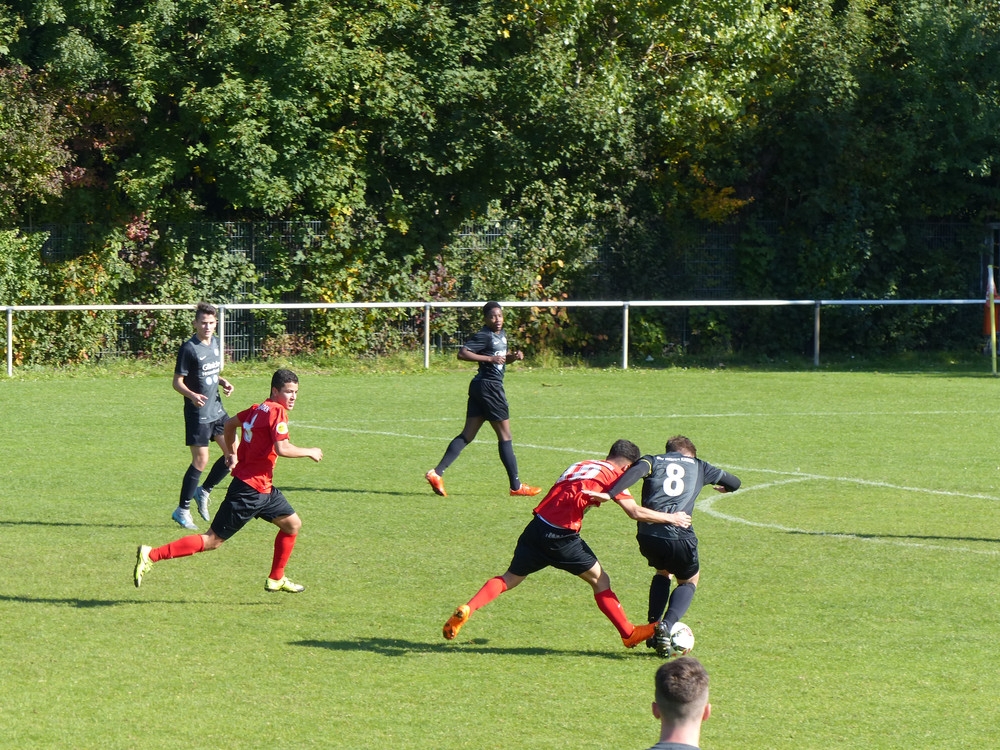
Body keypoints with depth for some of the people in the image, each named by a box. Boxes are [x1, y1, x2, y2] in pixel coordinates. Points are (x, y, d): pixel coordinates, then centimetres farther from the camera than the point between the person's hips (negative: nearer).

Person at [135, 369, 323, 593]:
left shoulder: (258, 409, 10)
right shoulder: (277, 412, -16)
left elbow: (230, 423, 24)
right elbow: (282, 448, -27)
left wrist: (232, 453, 31)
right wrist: (309, 452, -13)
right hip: (248, 491, -10)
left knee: (293, 524, 16)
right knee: (213, 541, -7)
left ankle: (276, 579, 26)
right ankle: (151, 555, -8)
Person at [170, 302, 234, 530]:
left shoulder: (215, 343, 8)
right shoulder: (189, 348, -14)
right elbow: (177, 382, -13)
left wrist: (223, 382, 3)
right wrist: (192, 395, -32)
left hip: (217, 409, 7)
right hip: (198, 413, -7)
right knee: (201, 460, -6)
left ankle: (204, 491, 21)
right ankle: (182, 510, 6)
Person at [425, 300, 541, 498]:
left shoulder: (501, 335, 15)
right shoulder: (484, 336, -13)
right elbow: (462, 353, -21)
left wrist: (513, 356, 7)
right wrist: (490, 359, -23)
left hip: (479, 388, 10)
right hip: (489, 387, -10)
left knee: (467, 435, 6)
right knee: (505, 436, -1)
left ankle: (436, 473, -1)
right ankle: (516, 486, 5)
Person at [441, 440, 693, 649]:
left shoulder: (581, 466, 21)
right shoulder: (612, 475, 0)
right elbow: (635, 512, -6)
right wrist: (671, 518, 3)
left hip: (538, 525, 6)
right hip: (561, 536, -6)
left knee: (511, 578, 17)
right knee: (600, 580, 10)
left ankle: (466, 610, 3)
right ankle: (629, 634, 17)